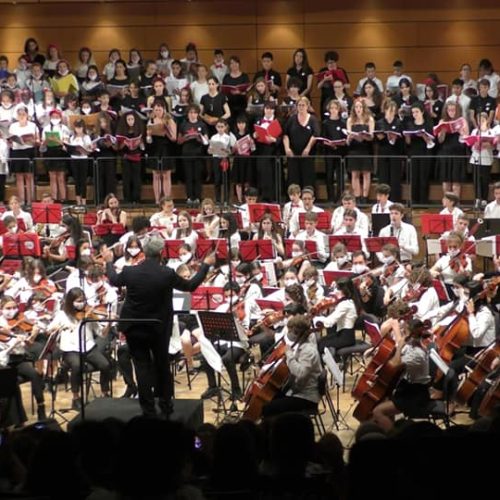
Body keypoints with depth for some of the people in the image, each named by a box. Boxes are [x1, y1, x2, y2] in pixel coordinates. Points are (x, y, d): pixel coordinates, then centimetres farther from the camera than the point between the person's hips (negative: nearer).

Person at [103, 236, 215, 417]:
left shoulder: (130, 272, -14)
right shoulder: (167, 274, -18)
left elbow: (113, 280, 9)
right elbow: (191, 286, -3)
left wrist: (109, 261, 28)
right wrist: (205, 265, 10)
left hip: (134, 328, 0)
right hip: (159, 328, 0)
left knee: (142, 366, 7)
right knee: (162, 365, 17)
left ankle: (148, 409, 6)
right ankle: (165, 405, 26)